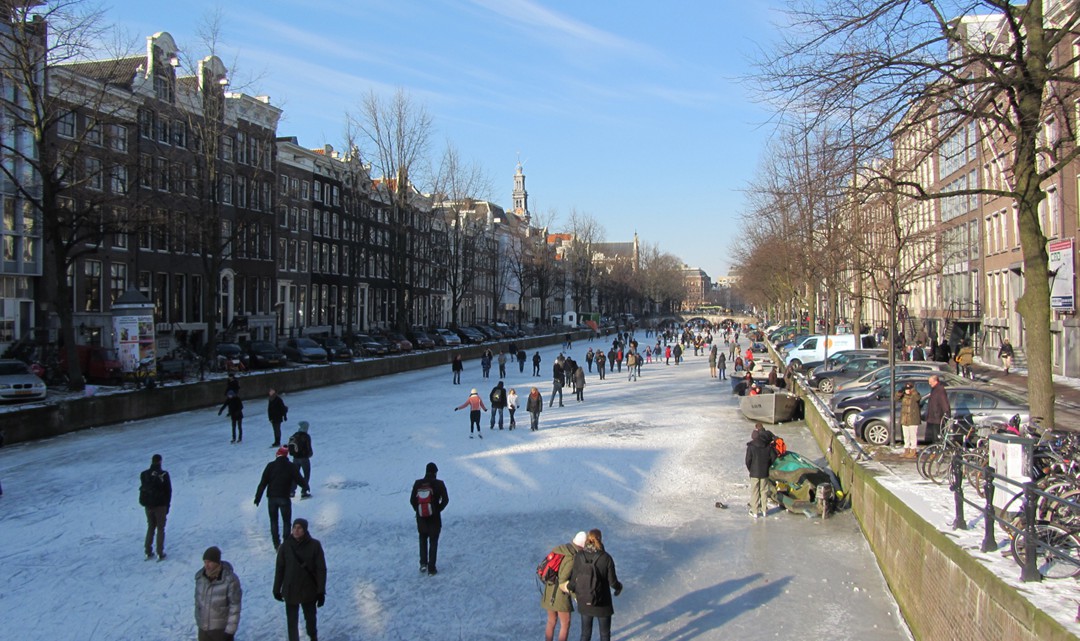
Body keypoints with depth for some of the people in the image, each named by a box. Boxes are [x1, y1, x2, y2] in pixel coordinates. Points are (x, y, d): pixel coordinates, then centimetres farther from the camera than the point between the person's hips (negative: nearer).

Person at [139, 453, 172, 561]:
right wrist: (167, 505, 2)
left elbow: (143, 489, 7)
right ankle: (160, 554, 3)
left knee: (150, 527, 18)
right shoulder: (164, 474, -12)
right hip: (160, 505, -4)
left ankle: (148, 552, 17)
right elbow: (168, 491, -8)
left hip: (148, 505, 4)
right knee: (160, 528, 5)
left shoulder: (144, 474, -1)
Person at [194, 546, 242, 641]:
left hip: (222, 629, -5)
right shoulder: (200, 576, -6)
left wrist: (230, 631, -16)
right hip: (203, 628, 5)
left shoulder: (230, 580, -23)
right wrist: (198, 622, 14)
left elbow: (235, 608, -18)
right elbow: (198, 599, 8)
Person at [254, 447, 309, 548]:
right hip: (284, 498, -1)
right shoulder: (291, 466, -4)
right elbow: (299, 479, -2)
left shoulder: (270, 466, -1)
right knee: (286, 521, 11)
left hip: (271, 498, 1)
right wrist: (306, 486, 20)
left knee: (273, 521, 13)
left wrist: (258, 497, 2)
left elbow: (263, 483, -2)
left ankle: (277, 544, 10)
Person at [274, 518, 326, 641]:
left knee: (311, 618, 20)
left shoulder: (314, 545, -14)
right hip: (290, 592, 0)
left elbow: (321, 569, -10)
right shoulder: (285, 546, -12)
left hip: (309, 591, 0)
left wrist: (321, 591, -12)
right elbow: (279, 569, -1)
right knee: (292, 621, 8)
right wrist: (277, 589, 4)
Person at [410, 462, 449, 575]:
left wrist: (418, 510, 11)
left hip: (421, 518, 2)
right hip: (434, 518, -2)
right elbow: (445, 500, -12)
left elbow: (412, 500, -2)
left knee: (423, 539, 24)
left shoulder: (417, 483, -4)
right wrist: (438, 509, 3)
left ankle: (423, 563, 15)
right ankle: (431, 568, 9)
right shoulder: (439, 484, -11)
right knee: (433, 542, 9)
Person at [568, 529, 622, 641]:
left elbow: (573, 580, -9)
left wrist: (572, 590, 13)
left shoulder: (578, 557, -13)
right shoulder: (606, 558, -19)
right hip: (602, 603, -3)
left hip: (584, 602, 3)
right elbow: (612, 581, -13)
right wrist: (619, 587, 10)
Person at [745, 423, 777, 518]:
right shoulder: (768, 446, -5)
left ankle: (754, 512, 12)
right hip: (765, 473, 3)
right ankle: (764, 510, 24)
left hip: (754, 473, -3)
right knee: (764, 491, 16)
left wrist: (750, 469, 5)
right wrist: (767, 466, 13)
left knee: (754, 492, 7)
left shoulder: (751, 447, -15)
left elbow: (748, 460, -13)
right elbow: (773, 457, -1)